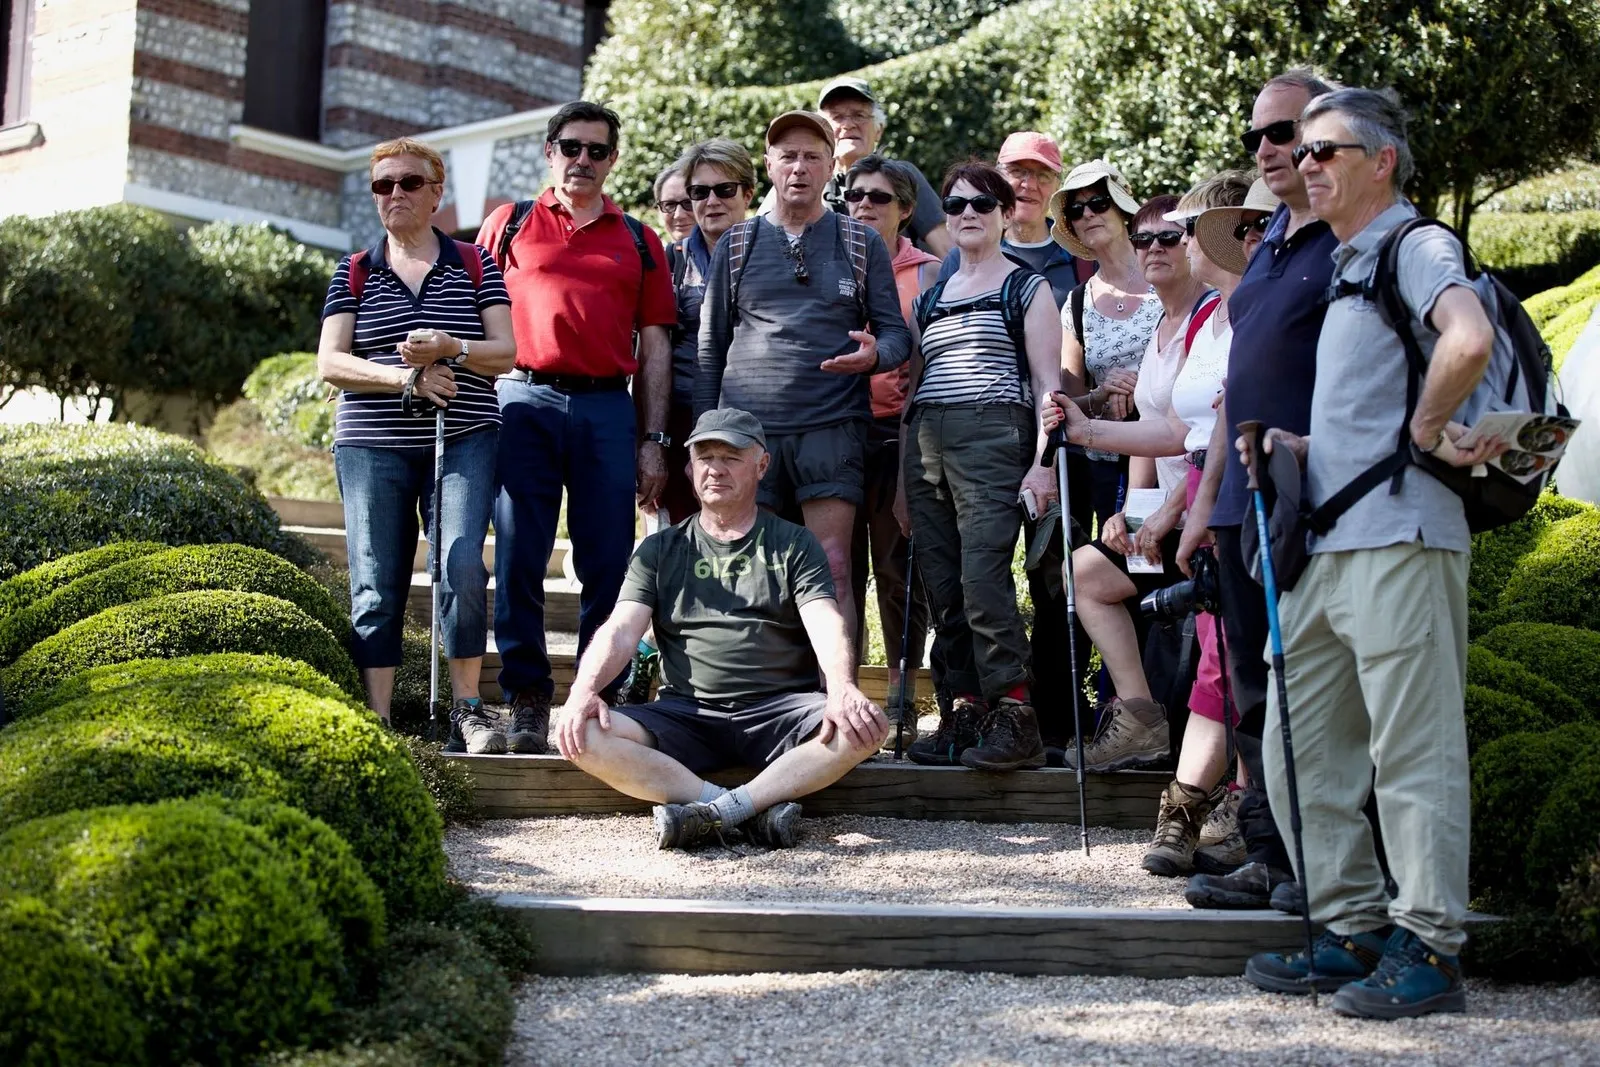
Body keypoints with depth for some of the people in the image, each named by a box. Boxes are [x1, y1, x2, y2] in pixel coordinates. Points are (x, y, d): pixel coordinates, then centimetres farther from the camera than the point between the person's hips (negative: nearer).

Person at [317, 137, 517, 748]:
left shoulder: (475, 267, 11)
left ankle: (466, 710, -7)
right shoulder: (353, 274, 12)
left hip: (463, 441, -1)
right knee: (376, 588, -4)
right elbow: (330, 363, 2)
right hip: (372, 445, 1)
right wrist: (406, 378, -12)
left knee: (463, 568, -18)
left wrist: (451, 348, -16)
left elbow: (505, 353, 4)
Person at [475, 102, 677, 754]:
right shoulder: (508, 225, 14)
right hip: (524, 402, -1)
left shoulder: (638, 240, 16)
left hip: (608, 410, 1)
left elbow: (655, 346, 13)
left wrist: (653, 440, 4)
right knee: (518, 561, -3)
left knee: (608, 566, -1)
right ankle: (528, 701, 3)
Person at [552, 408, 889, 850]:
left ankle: (721, 811, -32)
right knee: (580, 735, -26)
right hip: (687, 712, 1)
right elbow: (620, 630, 3)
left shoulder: (794, 545, 12)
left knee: (866, 727, -31)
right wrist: (584, 689, -19)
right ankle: (760, 808, -32)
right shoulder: (660, 550, 16)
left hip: (779, 710, -1)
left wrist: (843, 690, -26)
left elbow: (827, 626, -4)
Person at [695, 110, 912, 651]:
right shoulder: (735, 245, 14)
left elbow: (896, 331, 11)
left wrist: (875, 354, -14)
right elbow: (710, 347, 14)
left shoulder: (861, 244, 12)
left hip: (831, 427, -1)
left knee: (832, 570, -9)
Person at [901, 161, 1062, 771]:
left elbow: (1047, 381, 1)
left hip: (992, 435, -6)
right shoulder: (931, 297, 22)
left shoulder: (1026, 288, 7)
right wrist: (904, 469, 16)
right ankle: (964, 713, 4)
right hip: (925, 441, 6)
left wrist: (1043, 459, -11)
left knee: (982, 578, -18)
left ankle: (1014, 717, -16)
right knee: (942, 586, 0)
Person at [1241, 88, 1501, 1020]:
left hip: (1401, 537, -10)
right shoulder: (1344, 269, 23)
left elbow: (1470, 340, -28)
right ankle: (1352, 928, 19)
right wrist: (1296, 448, 12)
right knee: (1298, 747, 10)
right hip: (1324, 544, 10)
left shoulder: (1417, 247, -6)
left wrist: (1426, 429, -15)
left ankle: (1429, 950, 2)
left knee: (1413, 751, -5)